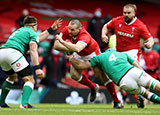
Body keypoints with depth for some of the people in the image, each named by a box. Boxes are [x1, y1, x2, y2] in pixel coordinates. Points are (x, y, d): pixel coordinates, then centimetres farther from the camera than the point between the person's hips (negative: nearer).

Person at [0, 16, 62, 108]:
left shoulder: (20, 30, 35)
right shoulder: (32, 33, 10)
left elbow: (37, 38, 47)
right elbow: (33, 50, -7)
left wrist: (51, 29, 53)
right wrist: (37, 68, -15)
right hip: (13, 52, -8)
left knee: (12, 77, 33)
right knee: (30, 80, -5)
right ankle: (24, 103, -27)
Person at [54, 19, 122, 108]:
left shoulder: (84, 36, -44)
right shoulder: (66, 30, -27)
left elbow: (77, 49, -64)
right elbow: (56, 45, -23)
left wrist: (62, 42, -61)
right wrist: (68, 49, -38)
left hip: (92, 53, -5)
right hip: (78, 55, 5)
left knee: (102, 75, -12)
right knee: (74, 75, -9)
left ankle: (116, 101, -1)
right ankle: (93, 87, 20)